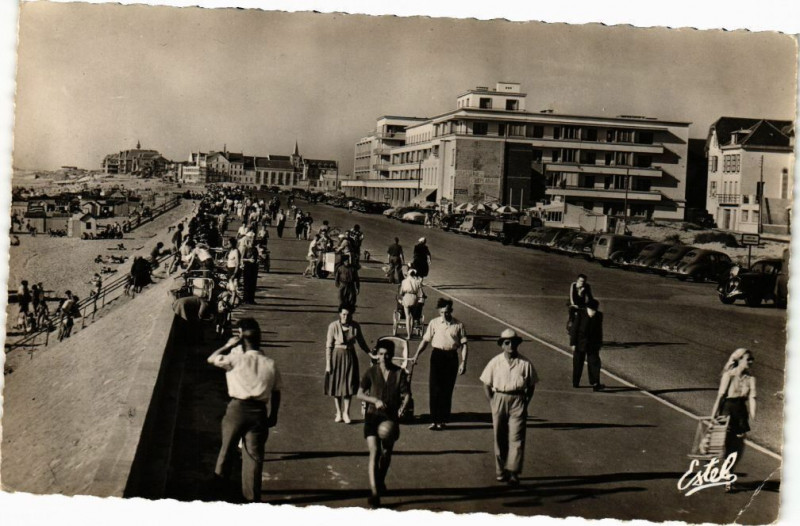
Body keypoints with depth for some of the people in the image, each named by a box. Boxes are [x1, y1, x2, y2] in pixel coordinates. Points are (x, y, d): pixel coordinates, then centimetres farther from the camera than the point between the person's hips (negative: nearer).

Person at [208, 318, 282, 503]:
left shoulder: (236, 359, -8)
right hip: (259, 412, 2)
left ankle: (221, 474, 39)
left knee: (228, 444, 20)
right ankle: (252, 496, 12)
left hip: (237, 408, -2)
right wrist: (273, 415, 16)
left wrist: (228, 346, 8)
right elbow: (276, 393, 6)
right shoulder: (270, 364, 2)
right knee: (254, 454, 8)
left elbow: (211, 359, 1)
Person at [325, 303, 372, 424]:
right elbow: (328, 346, -7)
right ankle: (338, 413, 17)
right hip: (336, 356, -1)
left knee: (348, 385, 1)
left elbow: (361, 342, 7)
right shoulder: (333, 326, -11)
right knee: (336, 384, 6)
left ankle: (346, 412, 12)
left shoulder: (355, 327, -4)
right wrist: (328, 364, -8)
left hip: (350, 356, 1)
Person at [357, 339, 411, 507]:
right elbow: (360, 393, 0)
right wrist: (375, 400, -17)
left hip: (391, 417, 2)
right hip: (373, 416, -2)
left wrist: (403, 407, -23)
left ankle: (381, 481, 44)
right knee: (374, 452, -14)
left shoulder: (399, 373, -1)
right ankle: (374, 492, -17)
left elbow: (407, 394, -3)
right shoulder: (371, 372, -2)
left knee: (386, 453, 17)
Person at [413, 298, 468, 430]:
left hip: (452, 357, 0)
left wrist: (463, 362, -4)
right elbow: (426, 340, 8)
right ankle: (434, 420, -2)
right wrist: (417, 354, -1)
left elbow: (463, 344, 2)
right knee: (435, 389, -5)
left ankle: (442, 420, 15)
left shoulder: (458, 325, 1)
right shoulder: (434, 323, 3)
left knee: (447, 390, 5)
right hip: (437, 355, 0)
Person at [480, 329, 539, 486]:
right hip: (499, 399, 1)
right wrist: (492, 403, 2)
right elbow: (486, 384, 8)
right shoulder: (495, 362, 1)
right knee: (500, 439, 8)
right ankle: (501, 472, 17)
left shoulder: (525, 363, -1)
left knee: (516, 438, -8)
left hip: (518, 400, -1)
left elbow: (531, 386, 8)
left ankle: (513, 473, -7)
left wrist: (525, 403, 1)